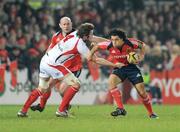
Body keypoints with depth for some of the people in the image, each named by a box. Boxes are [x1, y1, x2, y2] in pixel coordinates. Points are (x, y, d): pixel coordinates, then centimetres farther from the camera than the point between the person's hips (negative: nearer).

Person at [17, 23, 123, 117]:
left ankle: (23, 111, 19)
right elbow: (95, 60, -11)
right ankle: (61, 110, -2)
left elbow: (95, 39, 18)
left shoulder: (75, 33, 4)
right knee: (76, 85, -5)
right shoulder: (80, 45, -16)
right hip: (53, 65, -9)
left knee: (41, 89, 22)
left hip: (45, 61, 9)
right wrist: (114, 65, -4)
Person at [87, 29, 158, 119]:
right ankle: (121, 109, -27)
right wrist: (91, 54, -18)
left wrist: (141, 56, -17)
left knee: (142, 92, -5)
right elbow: (97, 46, -2)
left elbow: (142, 45, -5)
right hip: (119, 67, 1)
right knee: (111, 81, -30)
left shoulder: (130, 43, -24)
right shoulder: (109, 45, -21)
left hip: (131, 66, -1)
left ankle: (151, 114, 17)